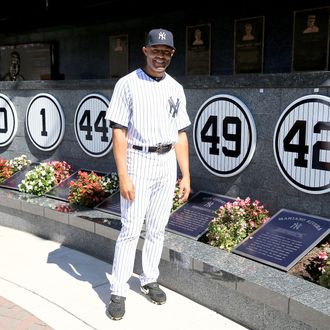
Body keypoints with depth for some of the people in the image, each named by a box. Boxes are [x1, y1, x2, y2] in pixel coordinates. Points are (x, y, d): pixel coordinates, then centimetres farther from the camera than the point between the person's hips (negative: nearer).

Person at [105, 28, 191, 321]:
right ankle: (118, 292, 8)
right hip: (138, 161, -4)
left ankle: (149, 280, 27)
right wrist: (123, 176, -17)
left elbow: (180, 134, 11)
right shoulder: (128, 84, -6)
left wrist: (186, 174, 6)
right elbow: (119, 132, -10)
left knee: (158, 228, 11)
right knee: (131, 229, -4)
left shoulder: (176, 89, 9)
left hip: (167, 164, 5)